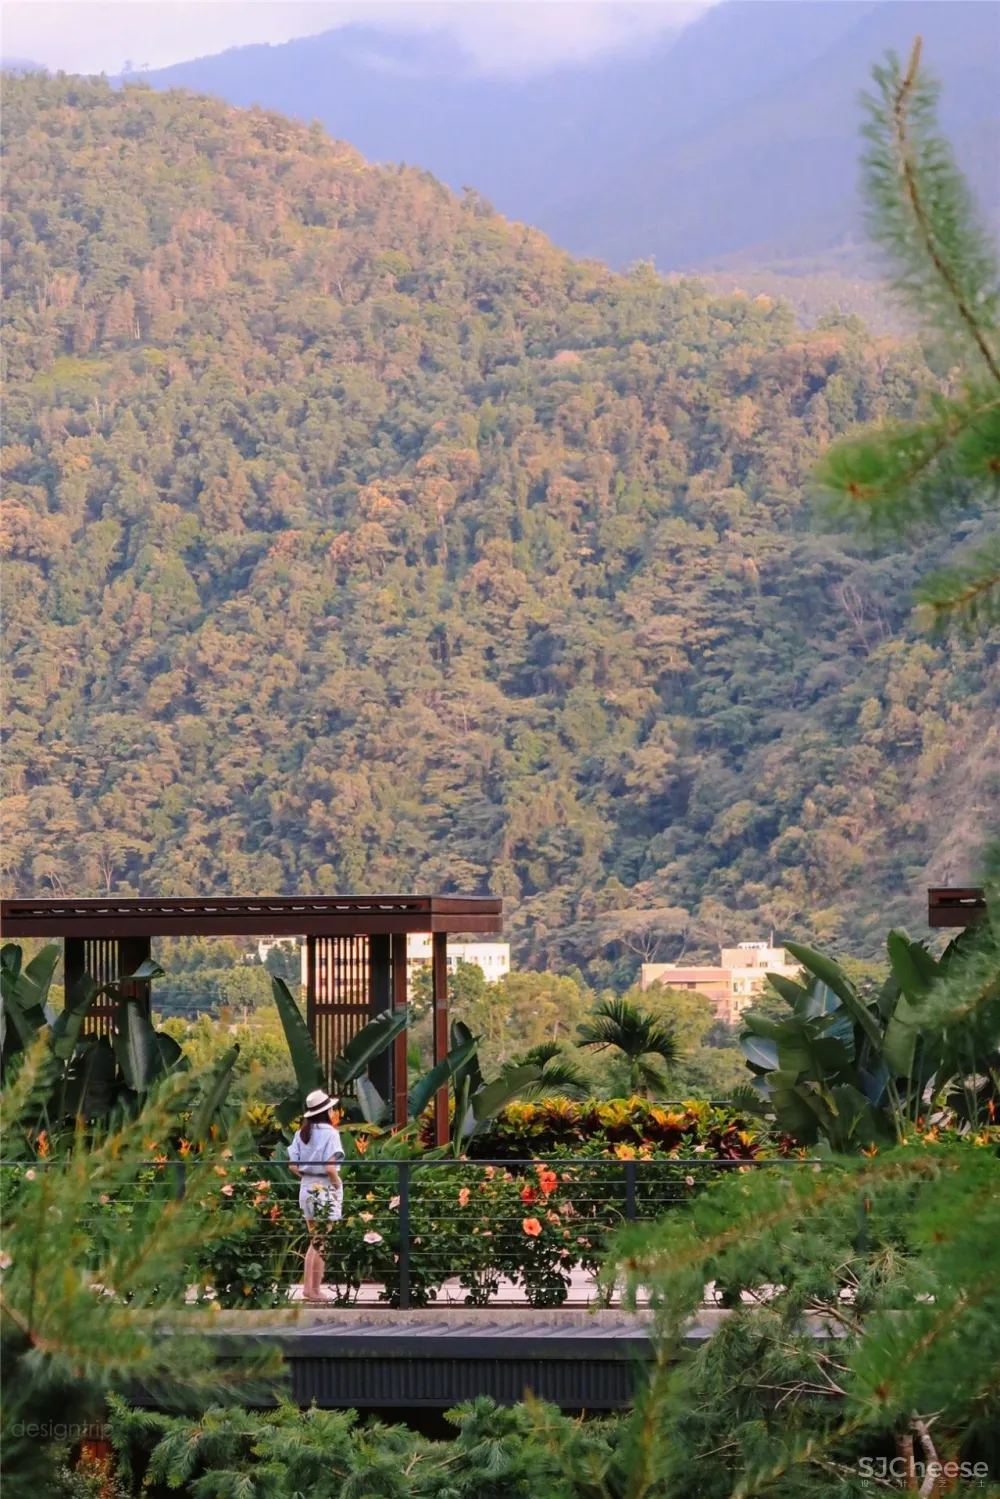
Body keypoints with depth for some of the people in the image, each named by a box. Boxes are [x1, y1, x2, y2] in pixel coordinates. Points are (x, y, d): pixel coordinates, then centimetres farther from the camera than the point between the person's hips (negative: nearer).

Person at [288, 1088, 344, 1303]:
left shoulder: (301, 1133, 6)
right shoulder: (329, 1133, -14)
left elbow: (293, 1166, 3)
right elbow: (330, 1167, -21)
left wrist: (307, 1176, 13)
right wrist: (338, 1183, -5)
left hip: (307, 1188, 7)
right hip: (325, 1190, -7)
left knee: (315, 1240, 18)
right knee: (321, 1244, 2)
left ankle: (308, 1286, 19)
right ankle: (315, 1290, 6)